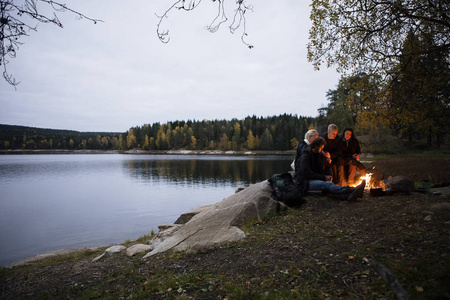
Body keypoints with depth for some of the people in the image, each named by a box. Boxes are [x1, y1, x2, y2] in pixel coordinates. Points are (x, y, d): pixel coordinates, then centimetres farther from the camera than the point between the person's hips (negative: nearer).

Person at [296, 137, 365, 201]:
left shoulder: (321, 155, 17)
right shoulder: (305, 156, -7)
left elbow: (327, 167, 29)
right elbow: (306, 173, -17)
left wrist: (329, 175, 4)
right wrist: (323, 177, -17)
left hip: (319, 180, 7)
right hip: (307, 181, -7)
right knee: (327, 184, -34)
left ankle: (348, 196, -56)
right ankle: (352, 190, -56)